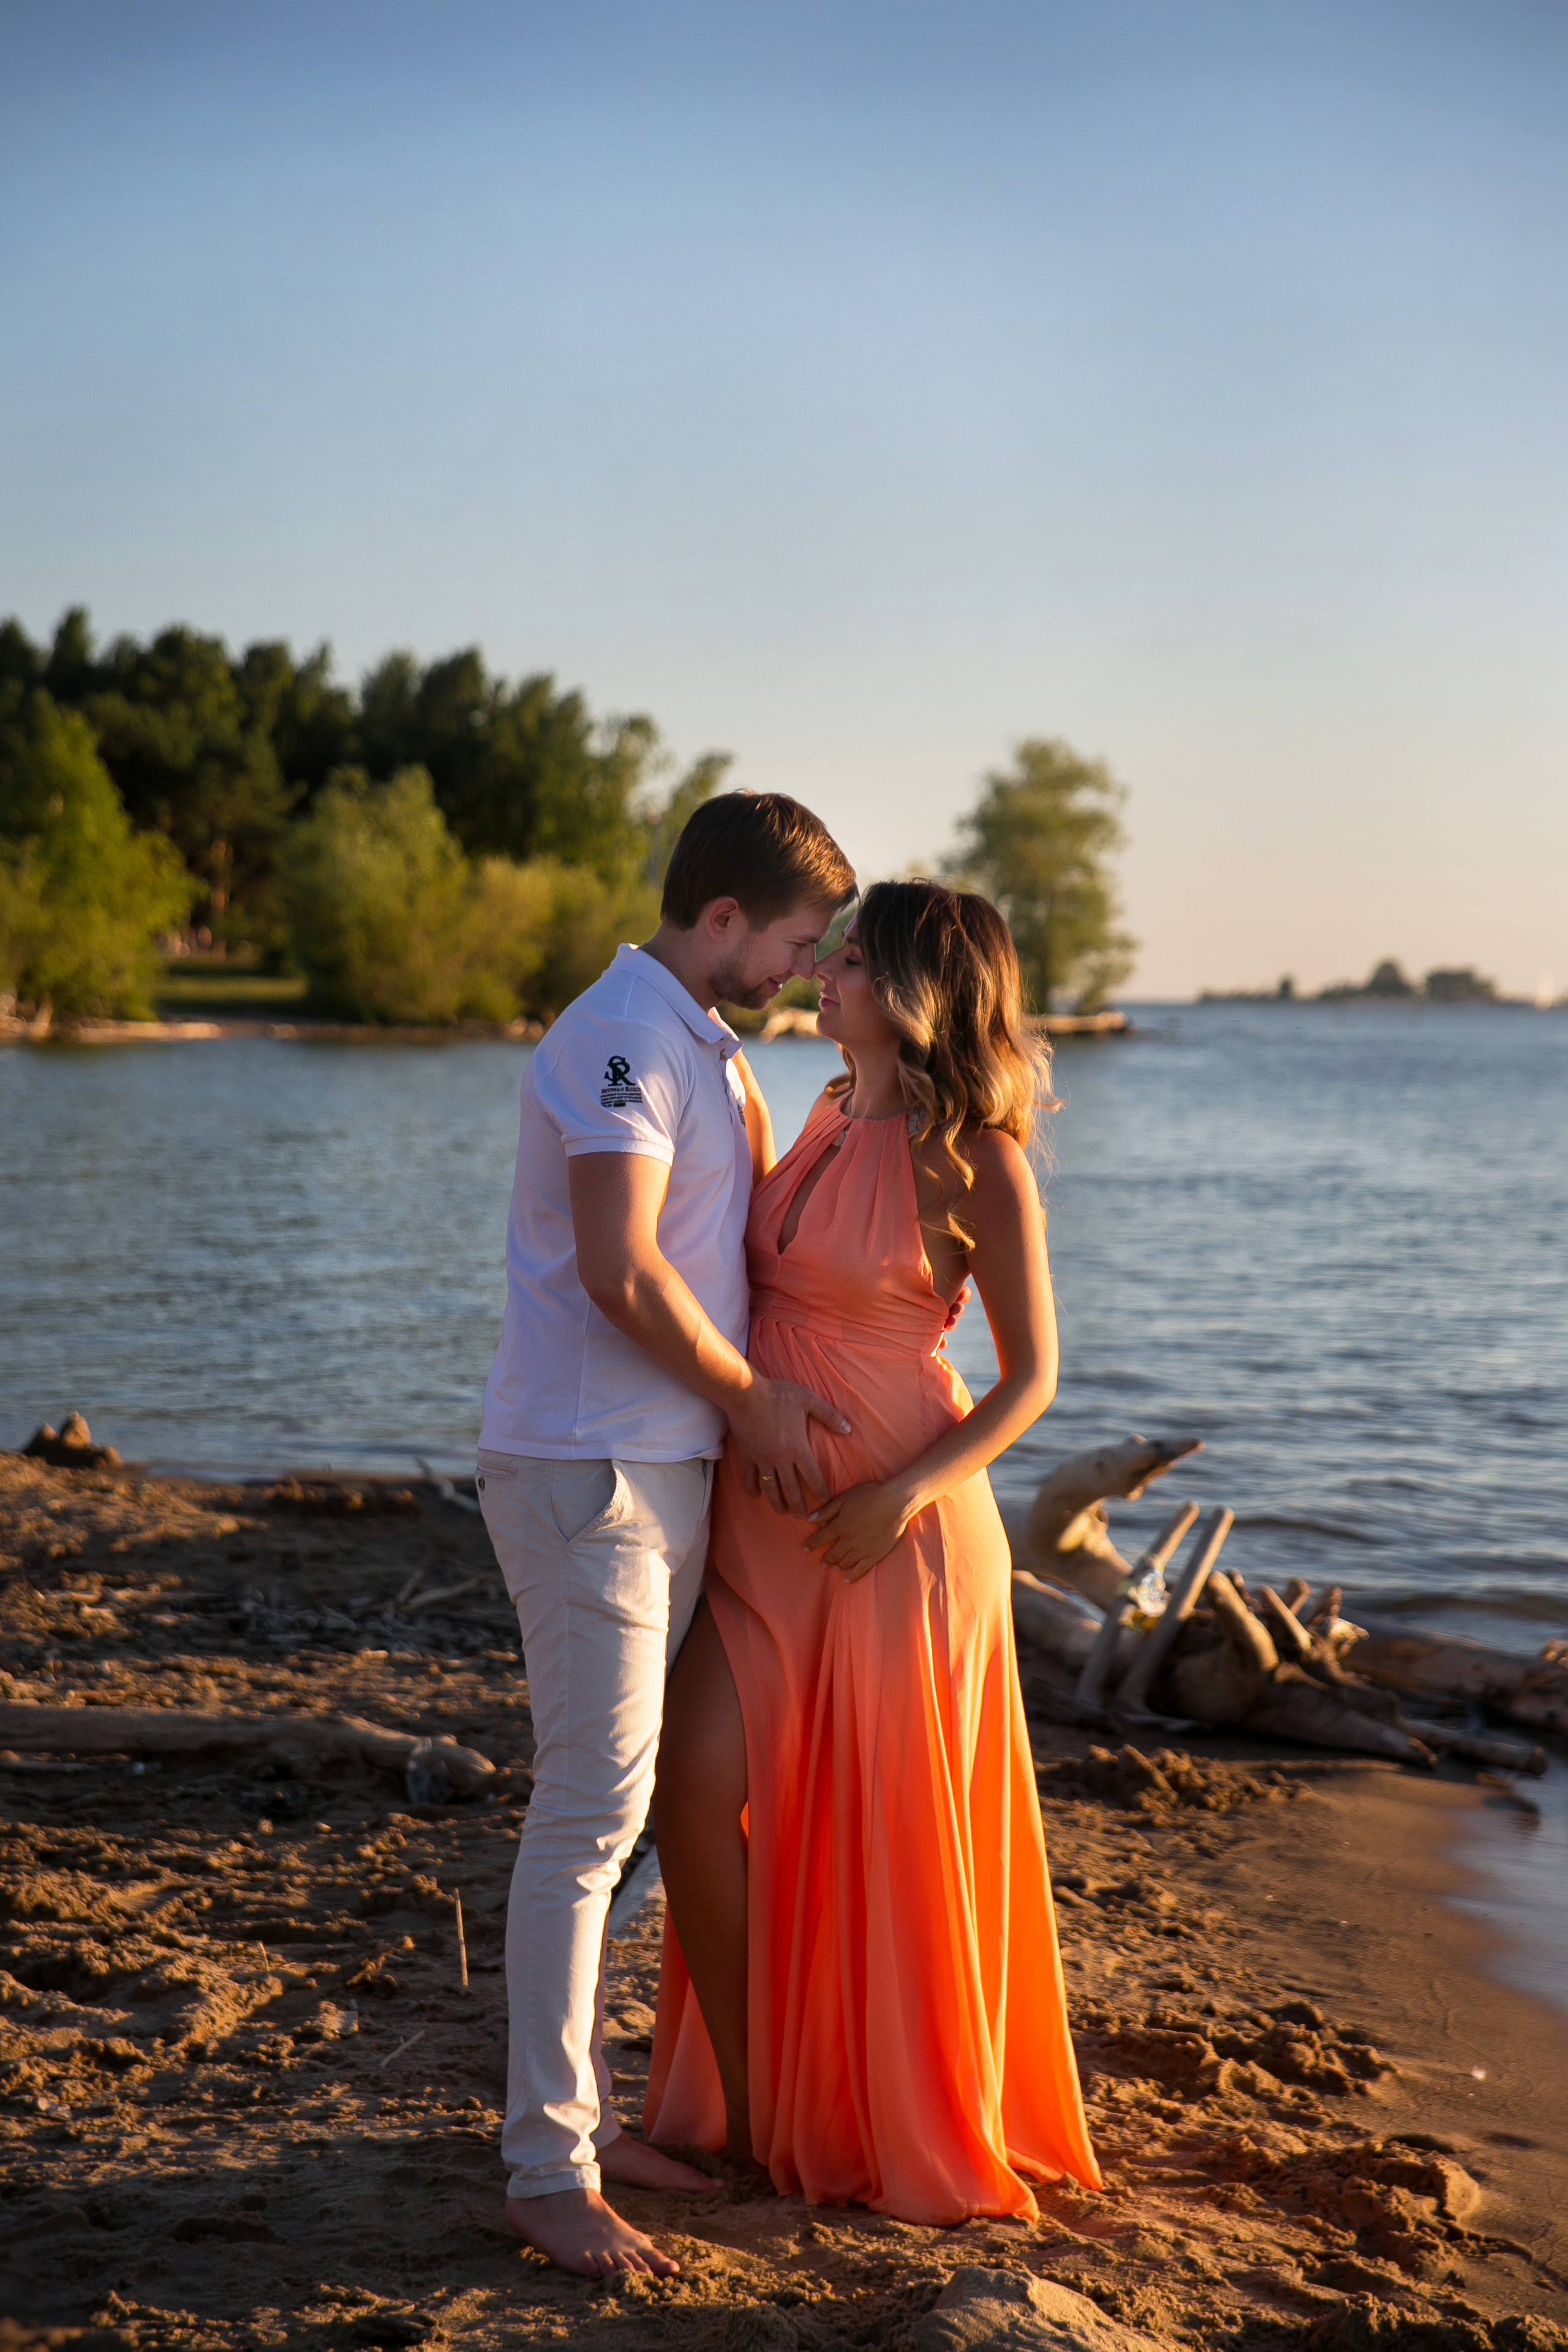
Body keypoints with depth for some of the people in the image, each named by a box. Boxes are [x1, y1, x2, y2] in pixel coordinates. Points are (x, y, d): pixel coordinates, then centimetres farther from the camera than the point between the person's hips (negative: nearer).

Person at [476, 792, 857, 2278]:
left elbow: (748, 1237, 26)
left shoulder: (703, 1043, 17)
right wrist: (752, 1400, -13)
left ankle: (574, 2115, 21)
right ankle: (548, 2173, -2)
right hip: (586, 1469, -10)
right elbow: (621, 1273, -24)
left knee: (613, 1803, 13)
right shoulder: (621, 1038, -15)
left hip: (662, 1466, 10)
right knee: (593, 1809, -8)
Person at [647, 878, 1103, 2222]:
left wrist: (911, 1491, -19)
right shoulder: (834, 1117, 9)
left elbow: (1032, 1377, -8)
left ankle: (913, 2141, 22)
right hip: (768, 1517, 7)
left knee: (891, 1837, 3)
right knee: (696, 1784, -1)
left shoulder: (979, 1162, -11)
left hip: (899, 1527, -6)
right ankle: (745, 2104, 14)